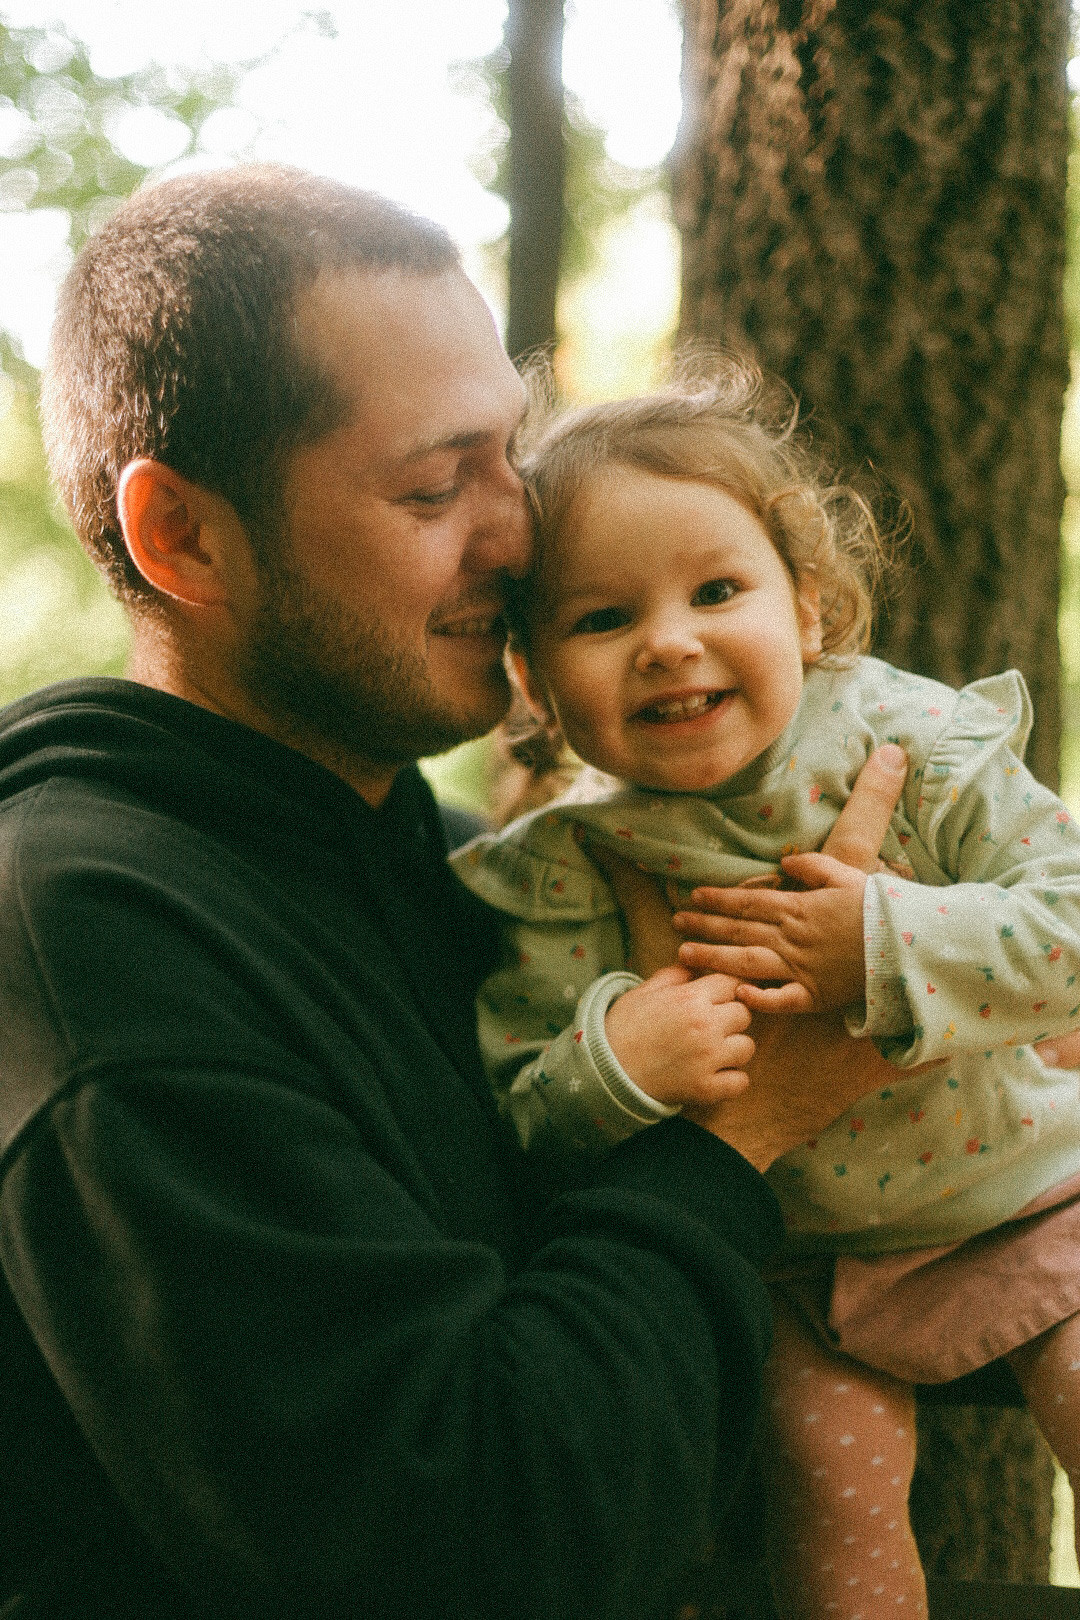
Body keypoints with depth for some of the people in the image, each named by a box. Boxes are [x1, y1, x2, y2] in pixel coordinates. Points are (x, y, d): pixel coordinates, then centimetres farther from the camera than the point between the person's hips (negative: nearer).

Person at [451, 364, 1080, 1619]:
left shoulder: (916, 748, -18)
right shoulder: (561, 875, -18)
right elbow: (523, 1121, -19)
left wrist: (887, 947, -35)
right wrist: (613, 1057, -41)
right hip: (801, 1271, 1)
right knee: (827, 1472, -4)